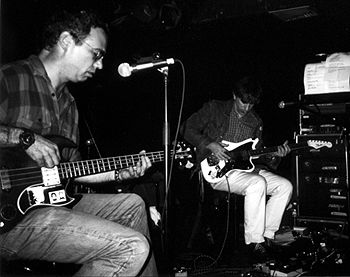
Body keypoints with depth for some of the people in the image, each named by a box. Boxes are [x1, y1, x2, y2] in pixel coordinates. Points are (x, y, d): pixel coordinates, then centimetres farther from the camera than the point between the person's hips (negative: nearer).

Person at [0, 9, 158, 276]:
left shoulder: (67, 103, 18)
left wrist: (122, 172, 13)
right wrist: (25, 137, -23)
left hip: (55, 201, 10)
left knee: (132, 205, 19)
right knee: (133, 248, -18)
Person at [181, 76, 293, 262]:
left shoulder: (255, 122, 16)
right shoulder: (215, 109, 0)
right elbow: (187, 128, -4)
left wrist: (274, 155, -5)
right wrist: (210, 145, -16)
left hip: (244, 167, 7)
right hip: (217, 170, -6)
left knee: (285, 187, -9)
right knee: (257, 183, -32)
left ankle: (266, 235, -2)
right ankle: (254, 241, -21)